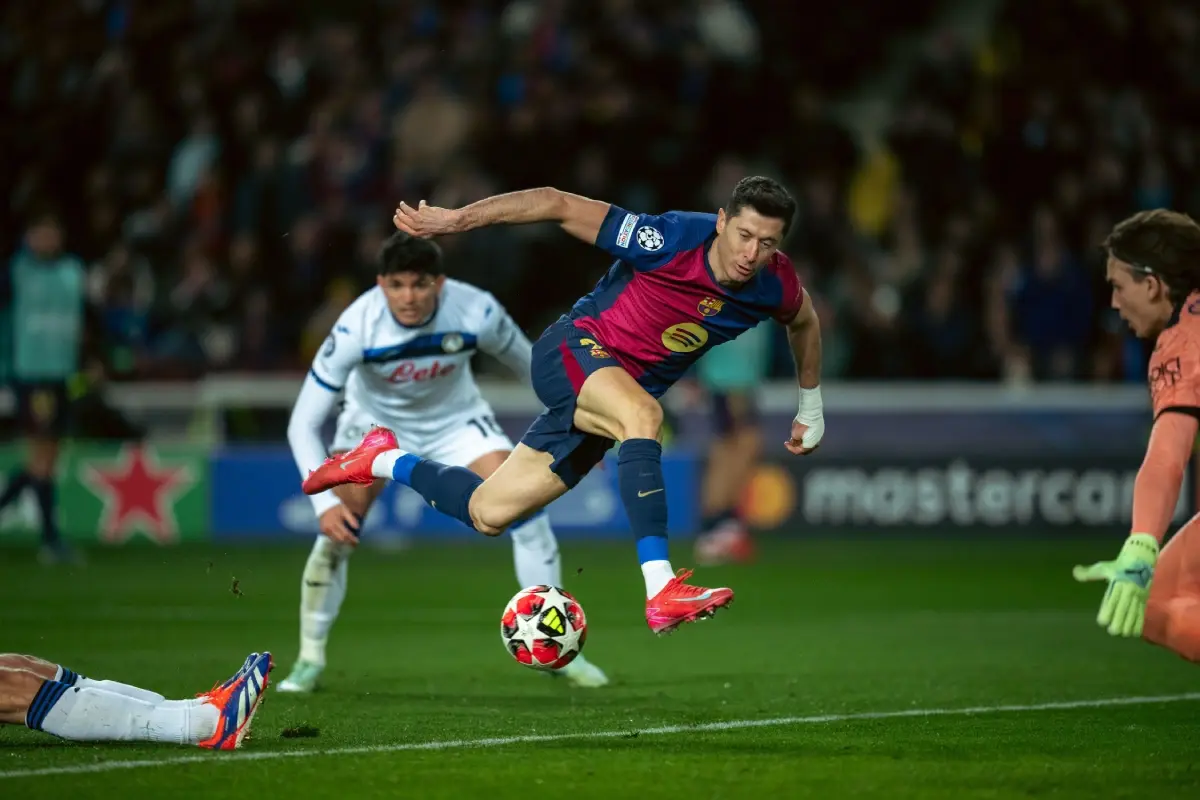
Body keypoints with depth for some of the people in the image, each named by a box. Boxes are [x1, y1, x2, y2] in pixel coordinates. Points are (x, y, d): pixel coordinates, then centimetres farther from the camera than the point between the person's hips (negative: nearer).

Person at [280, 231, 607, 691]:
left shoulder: (476, 312, -30)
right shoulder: (356, 328, -34)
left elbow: (529, 365, -7)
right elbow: (303, 425, -29)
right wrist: (324, 503, -40)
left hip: (456, 420, 1)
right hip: (374, 420, -1)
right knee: (338, 532, -18)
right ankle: (310, 660, 2)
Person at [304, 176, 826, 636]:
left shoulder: (775, 287, -10)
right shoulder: (670, 240, -25)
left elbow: (805, 322, 16)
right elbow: (558, 204, -17)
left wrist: (811, 409, 26)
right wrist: (457, 219, -19)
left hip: (617, 404, 6)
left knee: (487, 515, 6)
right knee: (642, 413, -40)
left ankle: (385, 460, 32)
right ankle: (660, 592, -45)